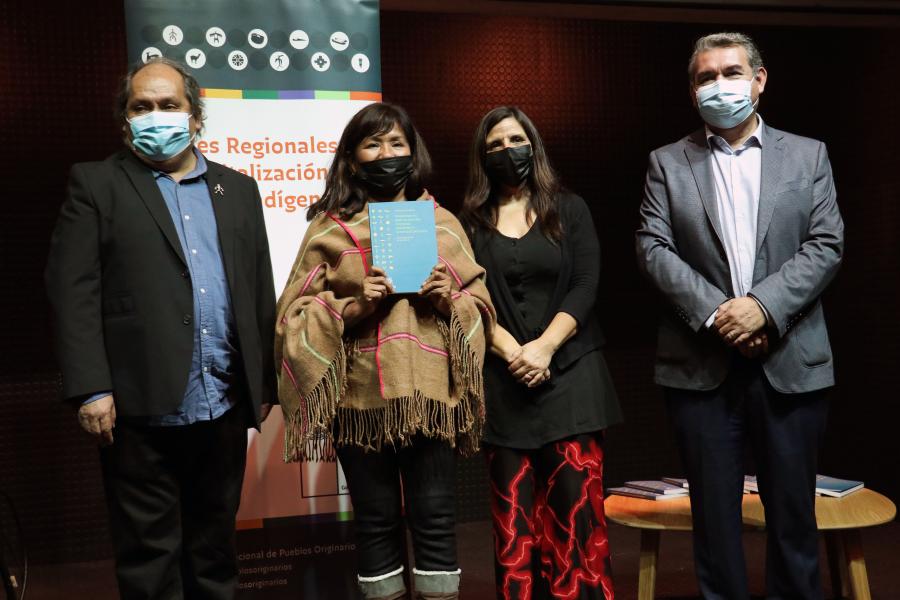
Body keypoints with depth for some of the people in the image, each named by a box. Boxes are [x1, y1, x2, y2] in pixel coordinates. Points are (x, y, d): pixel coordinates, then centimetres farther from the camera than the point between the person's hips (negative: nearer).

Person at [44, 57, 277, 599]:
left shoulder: (238, 189, 13)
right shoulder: (96, 184, 3)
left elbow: (260, 291, 12)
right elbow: (74, 291, -5)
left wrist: (264, 385, 10)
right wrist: (91, 389, -13)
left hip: (225, 407, 4)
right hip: (143, 410, -3)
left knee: (215, 548, 16)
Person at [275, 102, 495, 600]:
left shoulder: (441, 222, 10)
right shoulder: (328, 226, 5)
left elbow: (480, 304, 12)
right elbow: (295, 314, 3)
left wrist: (448, 301, -8)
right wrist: (354, 307, -12)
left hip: (429, 392, 1)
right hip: (362, 397, 0)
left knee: (434, 518, 3)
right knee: (376, 521, 8)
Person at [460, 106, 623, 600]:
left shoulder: (569, 210, 9)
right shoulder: (471, 222, 8)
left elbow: (585, 287, -1)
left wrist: (545, 347, -14)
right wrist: (512, 352, -13)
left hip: (569, 372, 0)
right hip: (503, 381, 0)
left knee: (576, 503, -4)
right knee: (513, 511, 2)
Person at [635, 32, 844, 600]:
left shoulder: (808, 155, 9)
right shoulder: (667, 163, 8)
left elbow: (826, 245, -1)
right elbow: (654, 249, -1)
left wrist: (762, 306, -15)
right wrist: (715, 312, -14)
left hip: (790, 360, 0)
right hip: (701, 363, 0)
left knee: (793, 506, 8)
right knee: (714, 508, 7)